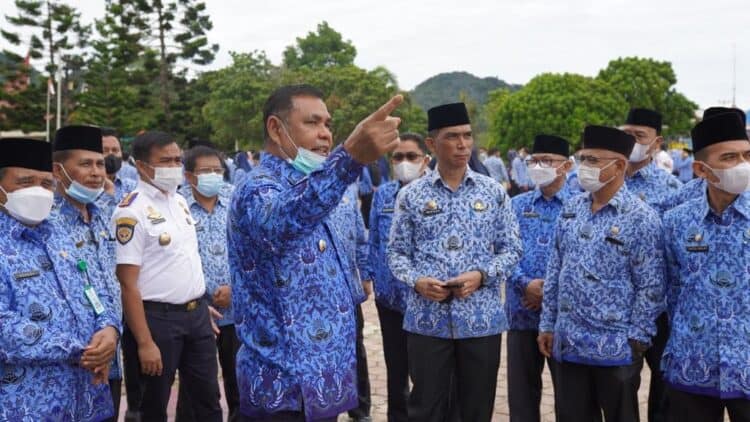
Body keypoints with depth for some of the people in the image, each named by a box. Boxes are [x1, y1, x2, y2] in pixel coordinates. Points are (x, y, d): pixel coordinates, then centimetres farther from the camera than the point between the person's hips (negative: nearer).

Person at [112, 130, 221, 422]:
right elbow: (128, 284, -18)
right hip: (158, 318, -7)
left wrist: (201, 304, 15)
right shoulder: (132, 212, -15)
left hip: (197, 312, 7)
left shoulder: (179, 201, 9)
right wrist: (144, 342, -20)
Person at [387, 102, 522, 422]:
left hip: (481, 318, 1)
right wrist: (417, 280, -14)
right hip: (427, 319, -1)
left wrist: (482, 275, -12)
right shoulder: (411, 195, 2)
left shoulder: (494, 192, 5)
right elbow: (397, 252, 5)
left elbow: (511, 249, 6)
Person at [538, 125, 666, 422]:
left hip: (615, 350, -5)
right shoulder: (571, 209, 7)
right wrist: (547, 324, 10)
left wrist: (635, 341, -12)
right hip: (567, 344, 5)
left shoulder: (641, 218, -11)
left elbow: (651, 288, -11)